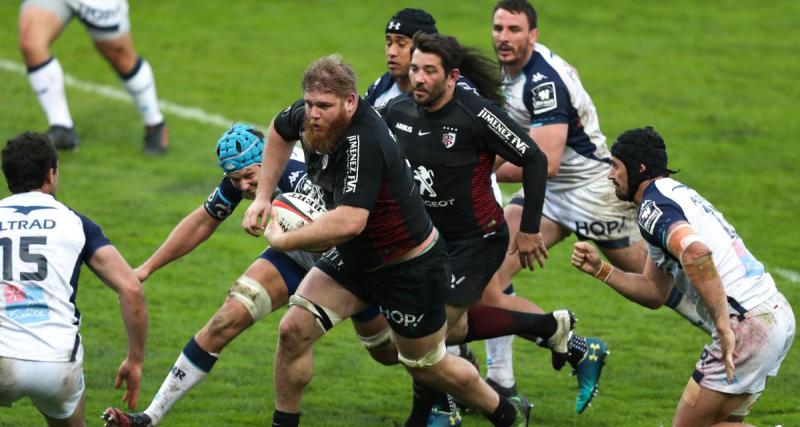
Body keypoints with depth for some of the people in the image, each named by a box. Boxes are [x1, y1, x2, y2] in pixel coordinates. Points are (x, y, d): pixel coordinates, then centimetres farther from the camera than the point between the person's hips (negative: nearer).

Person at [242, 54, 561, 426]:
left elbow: (348, 222, -48)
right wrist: (263, 196, 6)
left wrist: (282, 240, -34)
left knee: (426, 365, 13)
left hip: (411, 267, -7)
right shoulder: (310, 116, -13)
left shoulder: (363, 142, -37)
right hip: (354, 258, 7)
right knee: (293, 330, -10)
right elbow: (280, 129, 14)